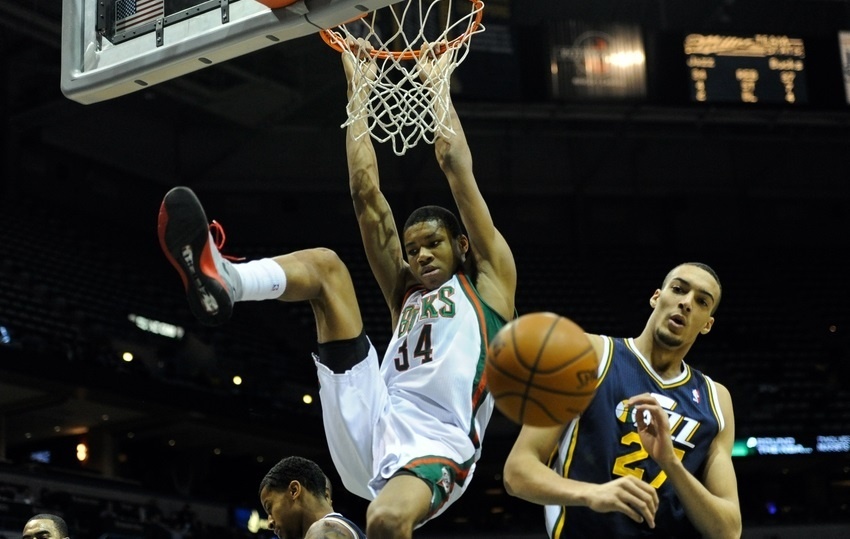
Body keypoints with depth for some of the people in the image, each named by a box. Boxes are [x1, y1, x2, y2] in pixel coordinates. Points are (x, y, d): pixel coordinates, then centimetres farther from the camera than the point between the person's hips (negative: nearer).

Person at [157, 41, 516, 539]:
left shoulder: (489, 281, 18)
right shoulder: (405, 294, 28)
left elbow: (457, 167, 13)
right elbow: (366, 191, 24)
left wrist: (439, 87, 21)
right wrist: (358, 91, 25)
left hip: (435, 445, -4)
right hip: (371, 430, 5)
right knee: (325, 264, 2)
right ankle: (222, 280, -26)